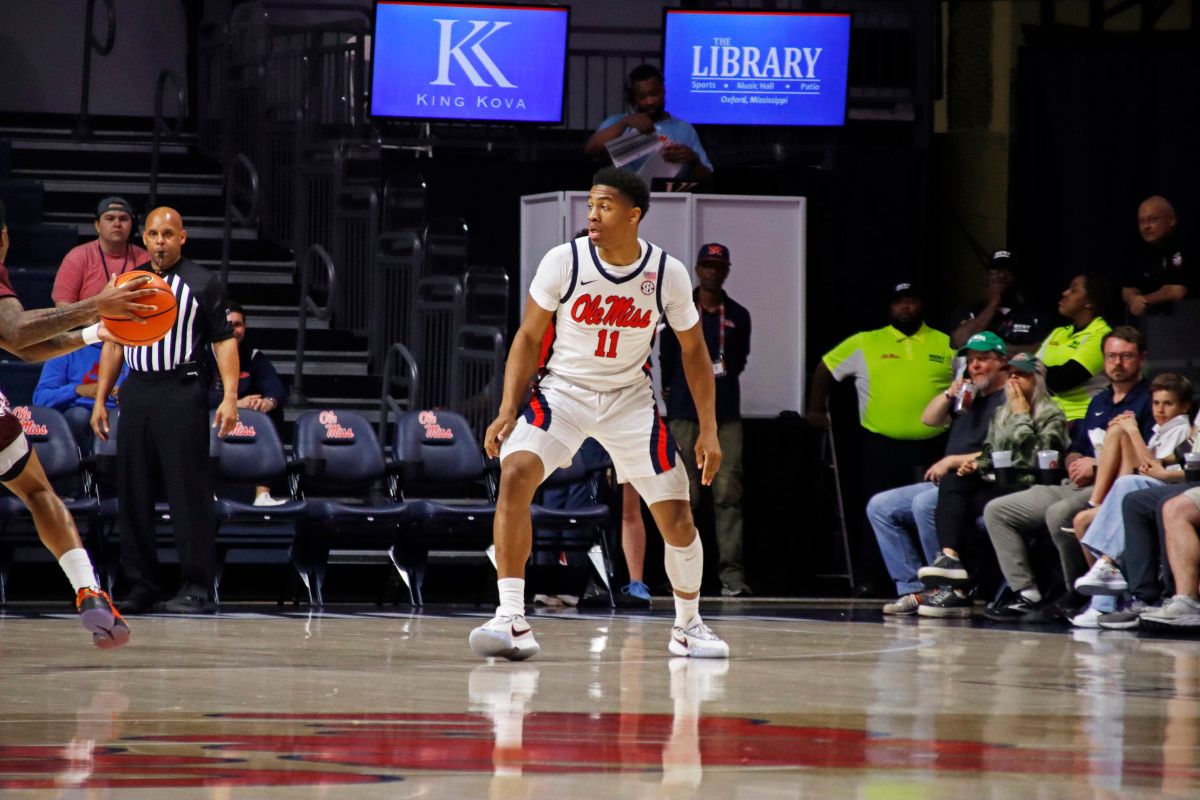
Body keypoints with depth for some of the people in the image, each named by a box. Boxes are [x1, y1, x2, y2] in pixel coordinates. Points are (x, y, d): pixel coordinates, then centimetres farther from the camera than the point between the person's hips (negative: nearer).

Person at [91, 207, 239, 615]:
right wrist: (100, 400, 13)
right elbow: (114, 344, 20)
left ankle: (197, 588, -4)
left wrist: (230, 397, -11)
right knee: (133, 492, 4)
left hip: (182, 393, -5)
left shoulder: (202, 283, 3)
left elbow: (224, 340, -1)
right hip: (136, 393, 5)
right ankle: (141, 585, 11)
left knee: (189, 490, -6)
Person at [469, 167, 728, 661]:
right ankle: (511, 620, -27)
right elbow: (529, 336, -5)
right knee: (515, 475, -28)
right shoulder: (563, 262, -15)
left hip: (630, 398, 1)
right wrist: (507, 410, -14)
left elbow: (693, 350, 2)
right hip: (563, 391, -1)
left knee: (677, 518, -1)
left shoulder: (668, 274, -11)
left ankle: (687, 626, 25)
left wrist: (709, 429, -1)